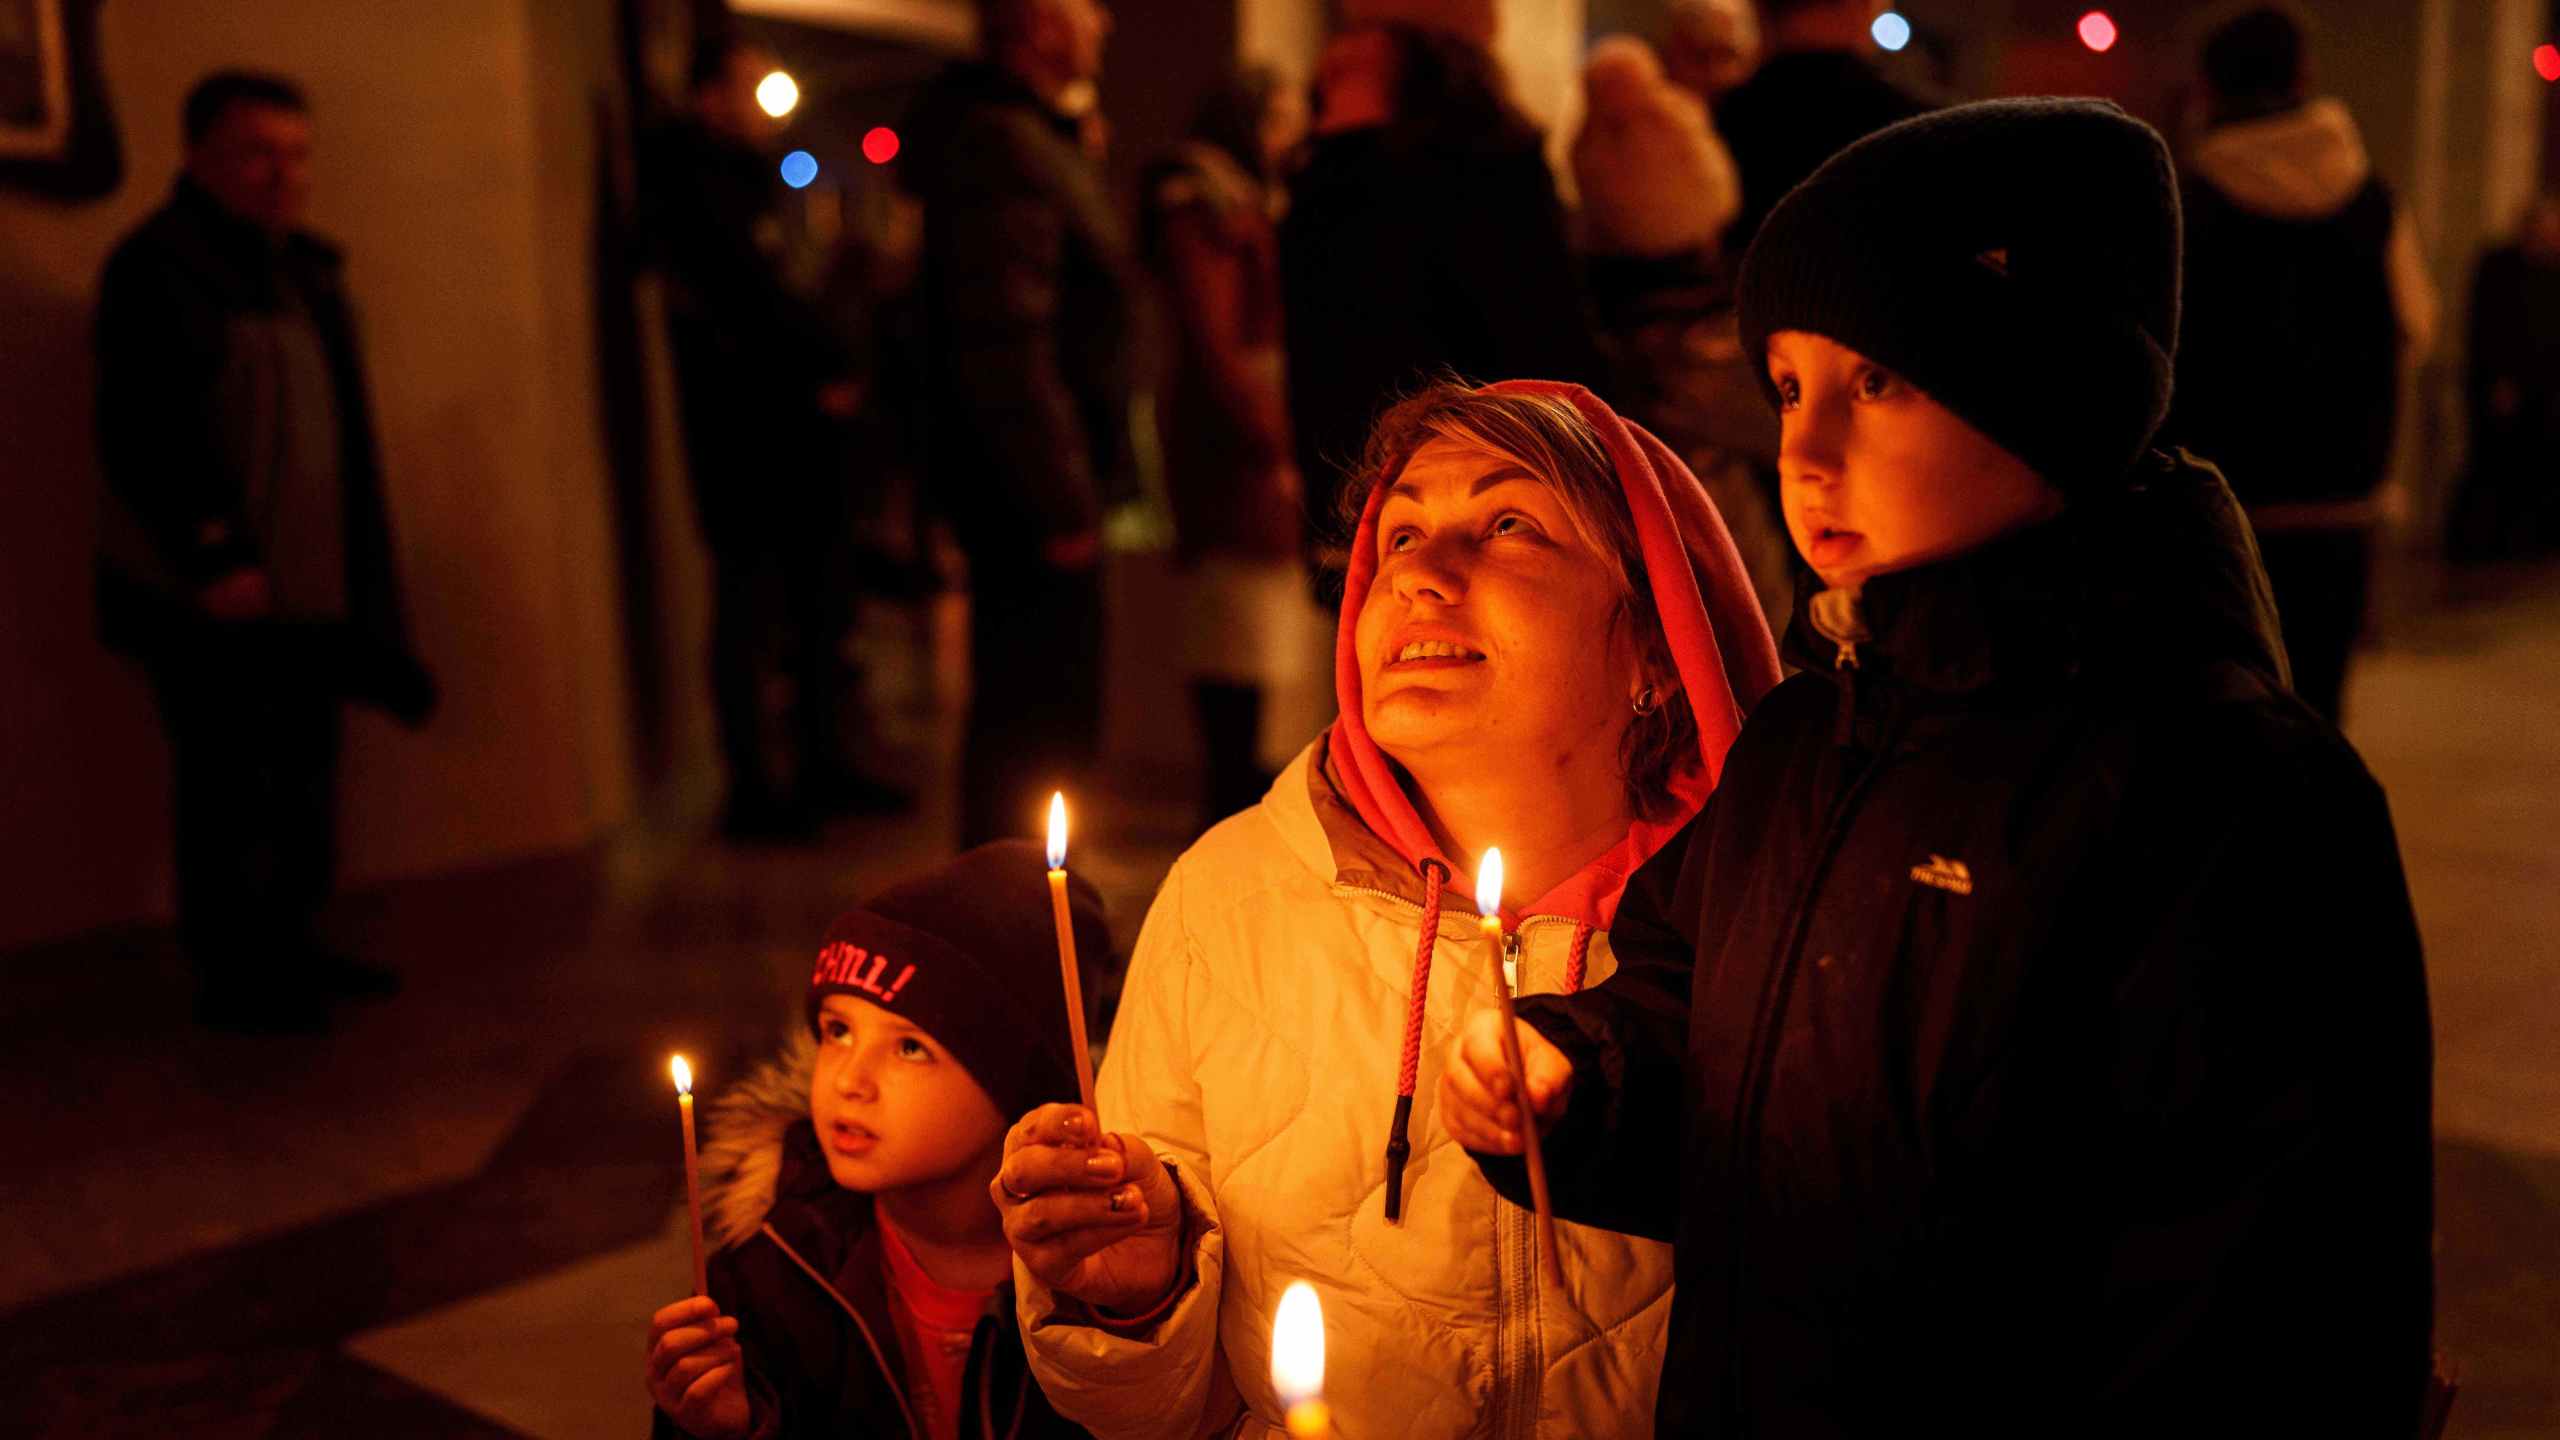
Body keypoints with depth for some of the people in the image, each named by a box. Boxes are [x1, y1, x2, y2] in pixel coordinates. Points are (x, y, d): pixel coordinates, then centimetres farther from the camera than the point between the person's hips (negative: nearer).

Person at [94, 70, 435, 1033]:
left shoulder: (304, 268, 16)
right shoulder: (155, 267, -10)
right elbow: (143, 435, -17)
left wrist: (359, 581, 16)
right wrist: (211, 557, -22)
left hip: (307, 585, 8)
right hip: (215, 593, -8)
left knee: (305, 773, 14)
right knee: (228, 782, -1)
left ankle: (288, 951, 26)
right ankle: (229, 975, 10)